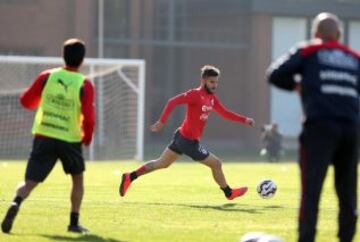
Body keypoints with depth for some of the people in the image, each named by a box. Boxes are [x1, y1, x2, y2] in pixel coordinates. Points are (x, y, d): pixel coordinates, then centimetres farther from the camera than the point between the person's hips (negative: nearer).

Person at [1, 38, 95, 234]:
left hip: (43, 137, 2)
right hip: (70, 140, -1)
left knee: (30, 182, 1)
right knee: (78, 179, 22)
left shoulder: (47, 76, 0)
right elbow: (88, 119, -13)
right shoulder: (84, 85, -8)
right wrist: (87, 137, 6)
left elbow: (26, 101, 8)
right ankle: (74, 223, 19)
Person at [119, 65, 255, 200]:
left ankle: (129, 177, 19)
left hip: (182, 137, 9)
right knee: (216, 164, 3)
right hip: (189, 141, -9)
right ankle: (229, 193, 23)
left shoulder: (212, 98, 9)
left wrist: (244, 120, 8)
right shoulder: (195, 94, -19)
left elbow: (225, 113, 17)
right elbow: (172, 102, -26)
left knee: (161, 163, 17)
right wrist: (161, 122, -32)